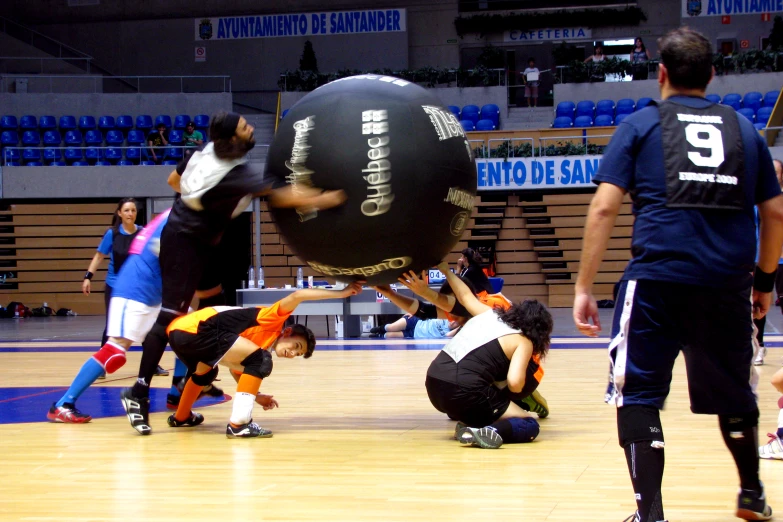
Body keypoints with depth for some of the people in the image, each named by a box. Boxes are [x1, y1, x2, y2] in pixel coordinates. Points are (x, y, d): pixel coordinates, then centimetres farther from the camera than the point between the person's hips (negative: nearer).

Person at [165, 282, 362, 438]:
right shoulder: (273, 321, 2)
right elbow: (297, 296, -11)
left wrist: (255, 396, 23)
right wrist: (340, 293, -8)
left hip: (178, 331, 10)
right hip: (195, 329, -10)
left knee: (206, 372, 41)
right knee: (260, 360, -10)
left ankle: (181, 417, 61)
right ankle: (238, 424, -13)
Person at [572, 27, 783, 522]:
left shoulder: (641, 125, 9)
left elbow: (604, 208, -1)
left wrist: (584, 287, 0)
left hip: (658, 277, -3)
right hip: (729, 285, 4)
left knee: (638, 394, 3)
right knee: (734, 393, 21)